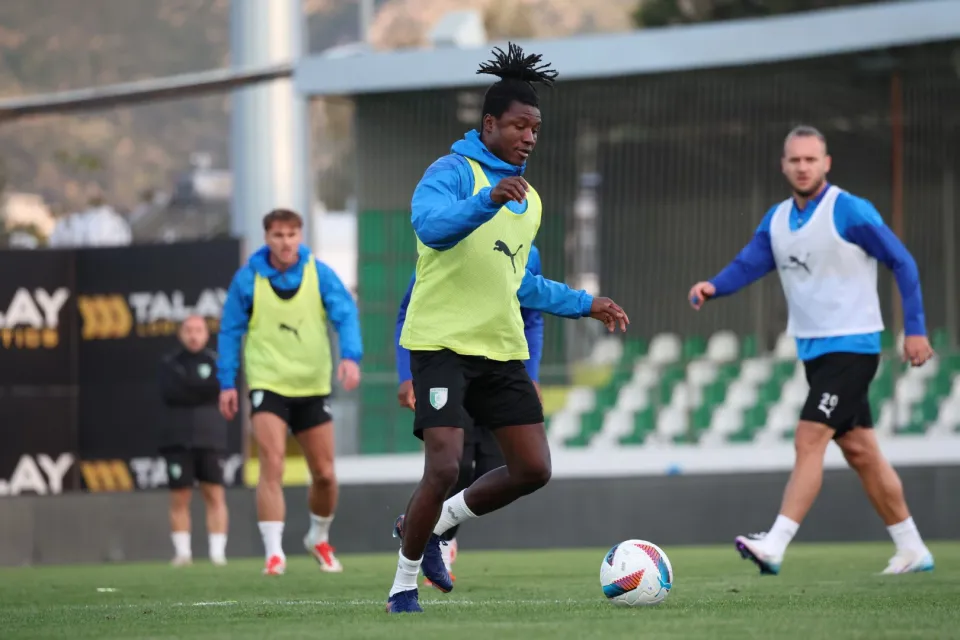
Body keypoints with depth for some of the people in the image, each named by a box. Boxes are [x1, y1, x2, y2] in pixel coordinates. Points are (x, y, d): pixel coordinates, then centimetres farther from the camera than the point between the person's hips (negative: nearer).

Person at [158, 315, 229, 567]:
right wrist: (202, 391, -6)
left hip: (210, 439, 0)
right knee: (179, 498, -1)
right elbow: (169, 394, -6)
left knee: (214, 495, -5)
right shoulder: (169, 363, 9)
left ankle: (217, 551, -4)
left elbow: (218, 389, -7)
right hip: (178, 439, 0)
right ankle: (182, 552, 3)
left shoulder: (215, 362, 9)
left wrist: (186, 387, -9)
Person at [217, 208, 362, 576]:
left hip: (313, 387, 2)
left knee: (324, 474, 8)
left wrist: (350, 356, -26)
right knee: (272, 466, -19)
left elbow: (345, 314, -8)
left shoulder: (319, 274, -1)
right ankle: (274, 552, -18)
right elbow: (230, 331, 4)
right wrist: (228, 383, 0)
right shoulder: (248, 279, -2)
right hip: (268, 384, -2)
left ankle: (319, 538, 35)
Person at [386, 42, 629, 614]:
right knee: (445, 467, -15)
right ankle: (404, 584, 3)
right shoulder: (455, 171, -7)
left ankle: (431, 525, 20)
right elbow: (430, 225, -28)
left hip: (501, 350, 8)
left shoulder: (529, 199, 18)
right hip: (444, 344, -8)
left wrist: (584, 304, 24)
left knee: (534, 469, -1)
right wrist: (488, 202, -42)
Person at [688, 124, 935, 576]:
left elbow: (902, 263, -9)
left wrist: (915, 328, -12)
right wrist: (712, 288, -22)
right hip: (814, 349, 8)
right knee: (859, 452, 11)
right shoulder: (777, 220, 8)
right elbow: (747, 266, -1)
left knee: (809, 441, -17)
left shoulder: (850, 212, -13)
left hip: (851, 347, -8)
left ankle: (775, 545, -22)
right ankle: (912, 549, 19)